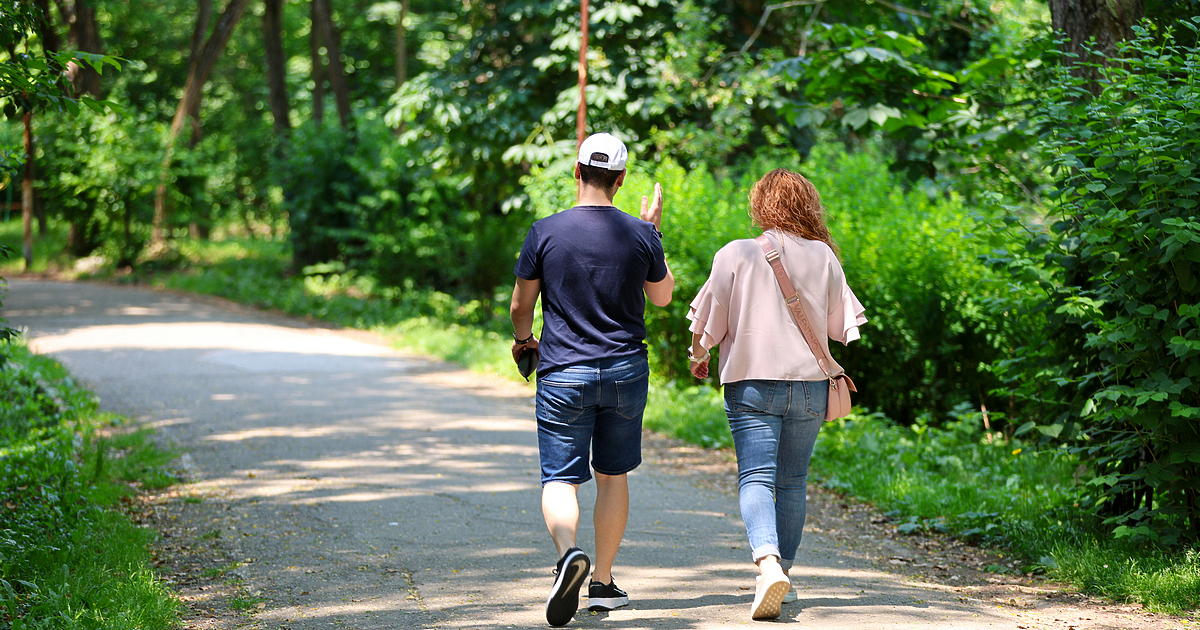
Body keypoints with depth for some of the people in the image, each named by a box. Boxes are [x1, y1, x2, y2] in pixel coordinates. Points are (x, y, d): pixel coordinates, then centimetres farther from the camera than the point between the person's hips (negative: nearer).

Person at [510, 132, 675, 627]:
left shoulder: (545, 232, -6)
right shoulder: (640, 234, -3)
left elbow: (522, 302, 3)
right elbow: (662, 296, 12)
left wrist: (522, 339, 24)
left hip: (563, 372, -2)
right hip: (626, 372, 2)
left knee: (560, 478, -3)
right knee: (613, 476, 16)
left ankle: (568, 553, -32)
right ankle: (603, 584, 21)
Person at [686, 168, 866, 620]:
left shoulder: (735, 255, -5)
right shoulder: (823, 257, 3)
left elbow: (710, 324, 0)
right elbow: (841, 325, 12)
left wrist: (697, 356, 22)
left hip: (752, 382, -3)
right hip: (809, 382, 3)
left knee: (755, 478, -9)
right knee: (792, 481, 15)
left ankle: (768, 564, -32)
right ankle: (783, 571, 20)